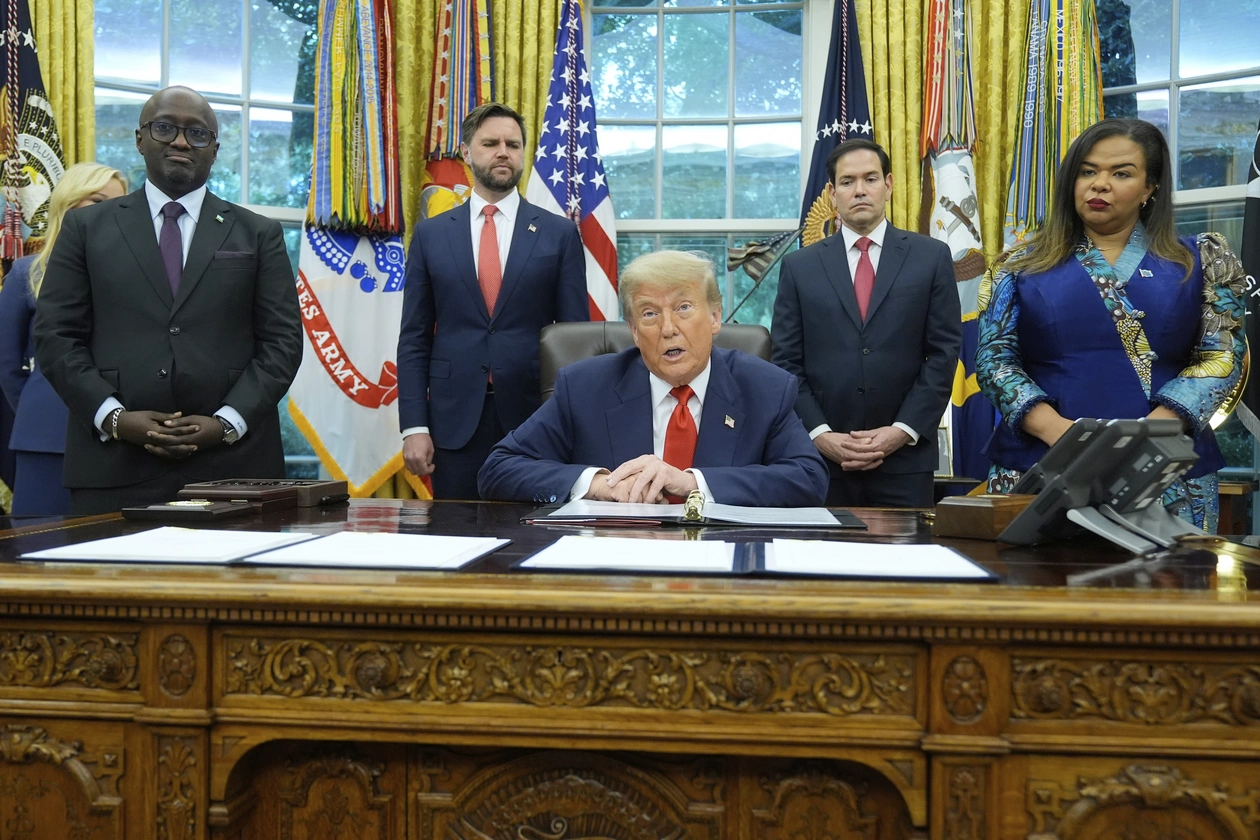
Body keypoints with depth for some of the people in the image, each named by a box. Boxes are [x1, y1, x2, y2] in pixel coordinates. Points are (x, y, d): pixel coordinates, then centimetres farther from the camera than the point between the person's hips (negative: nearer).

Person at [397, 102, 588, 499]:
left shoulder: (559, 233, 5)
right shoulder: (431, 234, 8)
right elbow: (414, 339, 6)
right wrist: (413, 426, -2)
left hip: (534, 418, -1)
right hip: (455, 420, 1)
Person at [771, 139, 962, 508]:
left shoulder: (931, 257, 6)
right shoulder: (799, 266, 7)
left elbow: (944, 352, 2)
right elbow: (786, 362, 4)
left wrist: (902, 431, -8)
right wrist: (819, 434, -8)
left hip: (905, 459, 0)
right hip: (822, 458, 1)